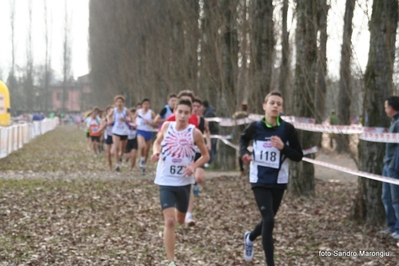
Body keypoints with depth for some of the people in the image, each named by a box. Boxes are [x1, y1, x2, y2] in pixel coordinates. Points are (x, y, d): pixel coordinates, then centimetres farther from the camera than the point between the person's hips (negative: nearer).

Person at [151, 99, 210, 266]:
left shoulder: (195, 133, -10)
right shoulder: (166, 126, -5)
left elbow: (205, 155, 1)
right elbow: (157, 142, 13)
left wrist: (194, 166, -17)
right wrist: (156, 152, -9)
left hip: (184, 182, 1)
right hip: (166, 182, -1)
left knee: (180, 220, 20)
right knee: (169, 221, -13)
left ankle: (176, 211, 59)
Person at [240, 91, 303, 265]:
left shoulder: (287, 129, -10)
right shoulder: (255, 127, -8)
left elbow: (298, 156, -5)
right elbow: (243, 139, 15)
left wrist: (283, 147, -22)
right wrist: (244, 153, -5)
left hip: (279, 182, 2)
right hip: (259, 181, -2)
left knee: (267, 220, 18)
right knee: (269, 220, -15)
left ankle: (250, 238, 52)